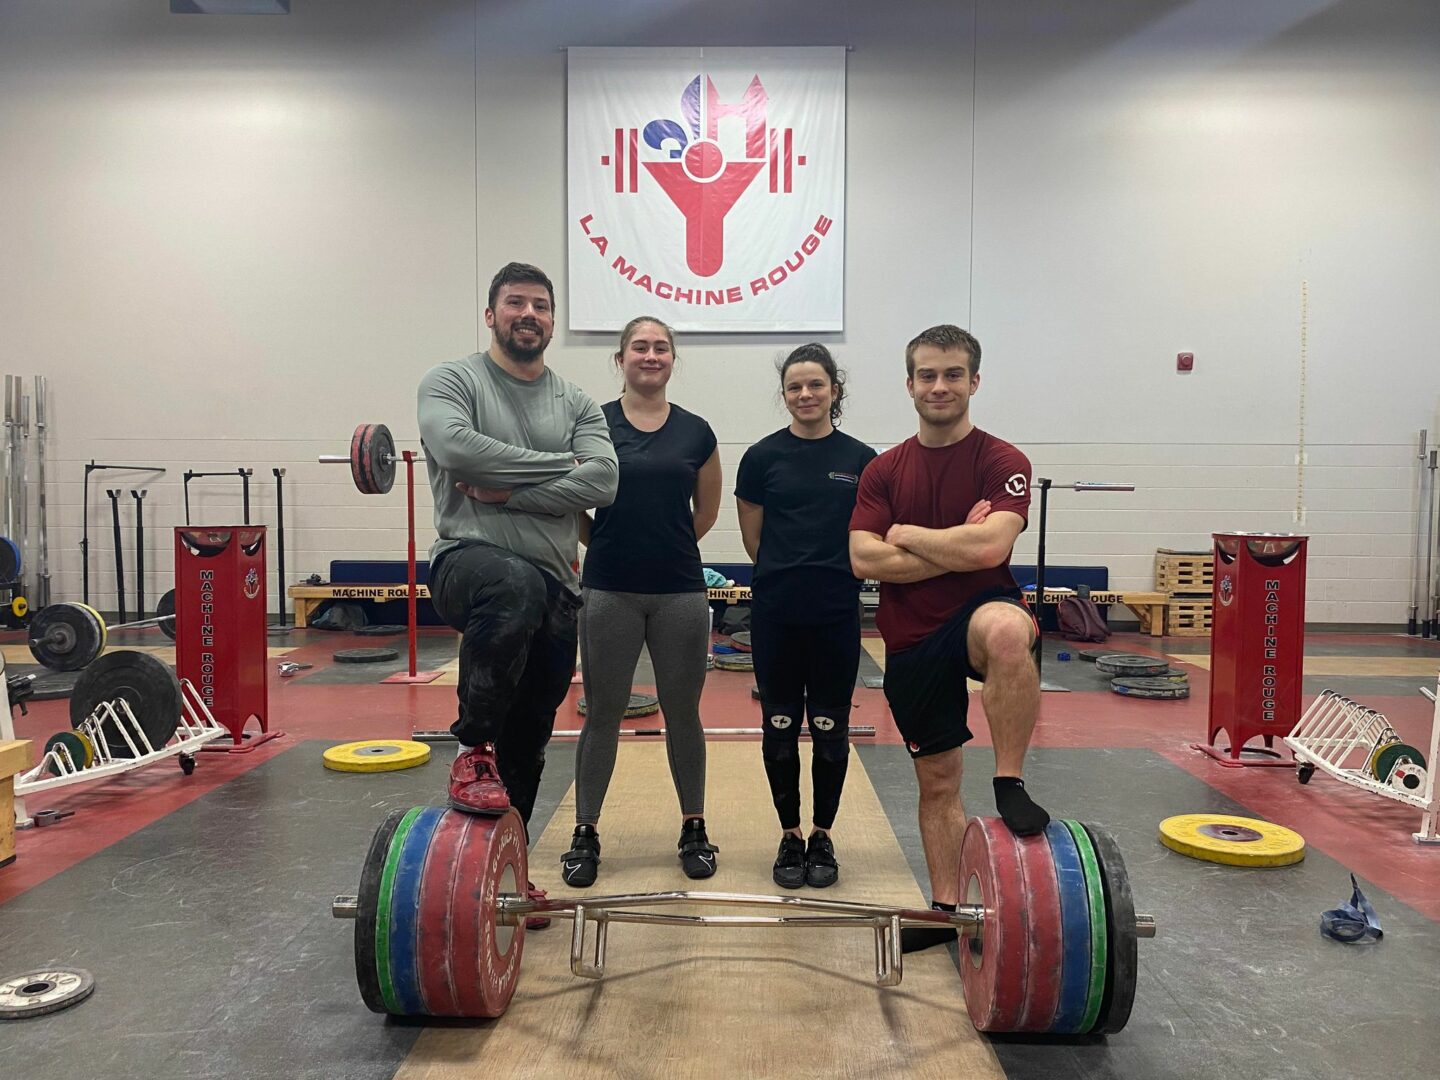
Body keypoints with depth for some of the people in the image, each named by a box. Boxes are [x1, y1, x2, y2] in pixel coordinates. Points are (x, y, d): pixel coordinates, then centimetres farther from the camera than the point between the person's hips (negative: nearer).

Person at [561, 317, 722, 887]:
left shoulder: (696, 432, 4)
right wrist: (612, 545, 10)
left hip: (680, 590, 2)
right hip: (609, 591, -1)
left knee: (683, 713, 10)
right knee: (602, 713, 7)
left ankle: (694, 829, 25)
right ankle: (585, 834, 20)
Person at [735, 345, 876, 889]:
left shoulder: (860, 460, 1)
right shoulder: (763, 456, -1)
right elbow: (753, 538, 6)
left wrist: (831, 578, 6)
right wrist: (790, 576, 8)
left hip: (837, 613, 0)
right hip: (776, 613, 0)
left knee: (830, 728, 8)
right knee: (780, 728, 7)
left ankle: (822, 837, 24)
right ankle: (790, 837, 23)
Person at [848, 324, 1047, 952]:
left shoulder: (1002, 462, -5)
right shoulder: (884, 471, 5)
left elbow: (990, 547, -22)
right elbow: (864, 559, -8)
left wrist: (907, 534, -9)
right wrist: (954, 550, -15)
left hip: (977, 611, -4)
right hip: (911, 639, 4)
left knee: (1006, 630, -41)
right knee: (937, 781, 13)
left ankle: (1009, 784, -21)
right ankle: (946, 906, 30)